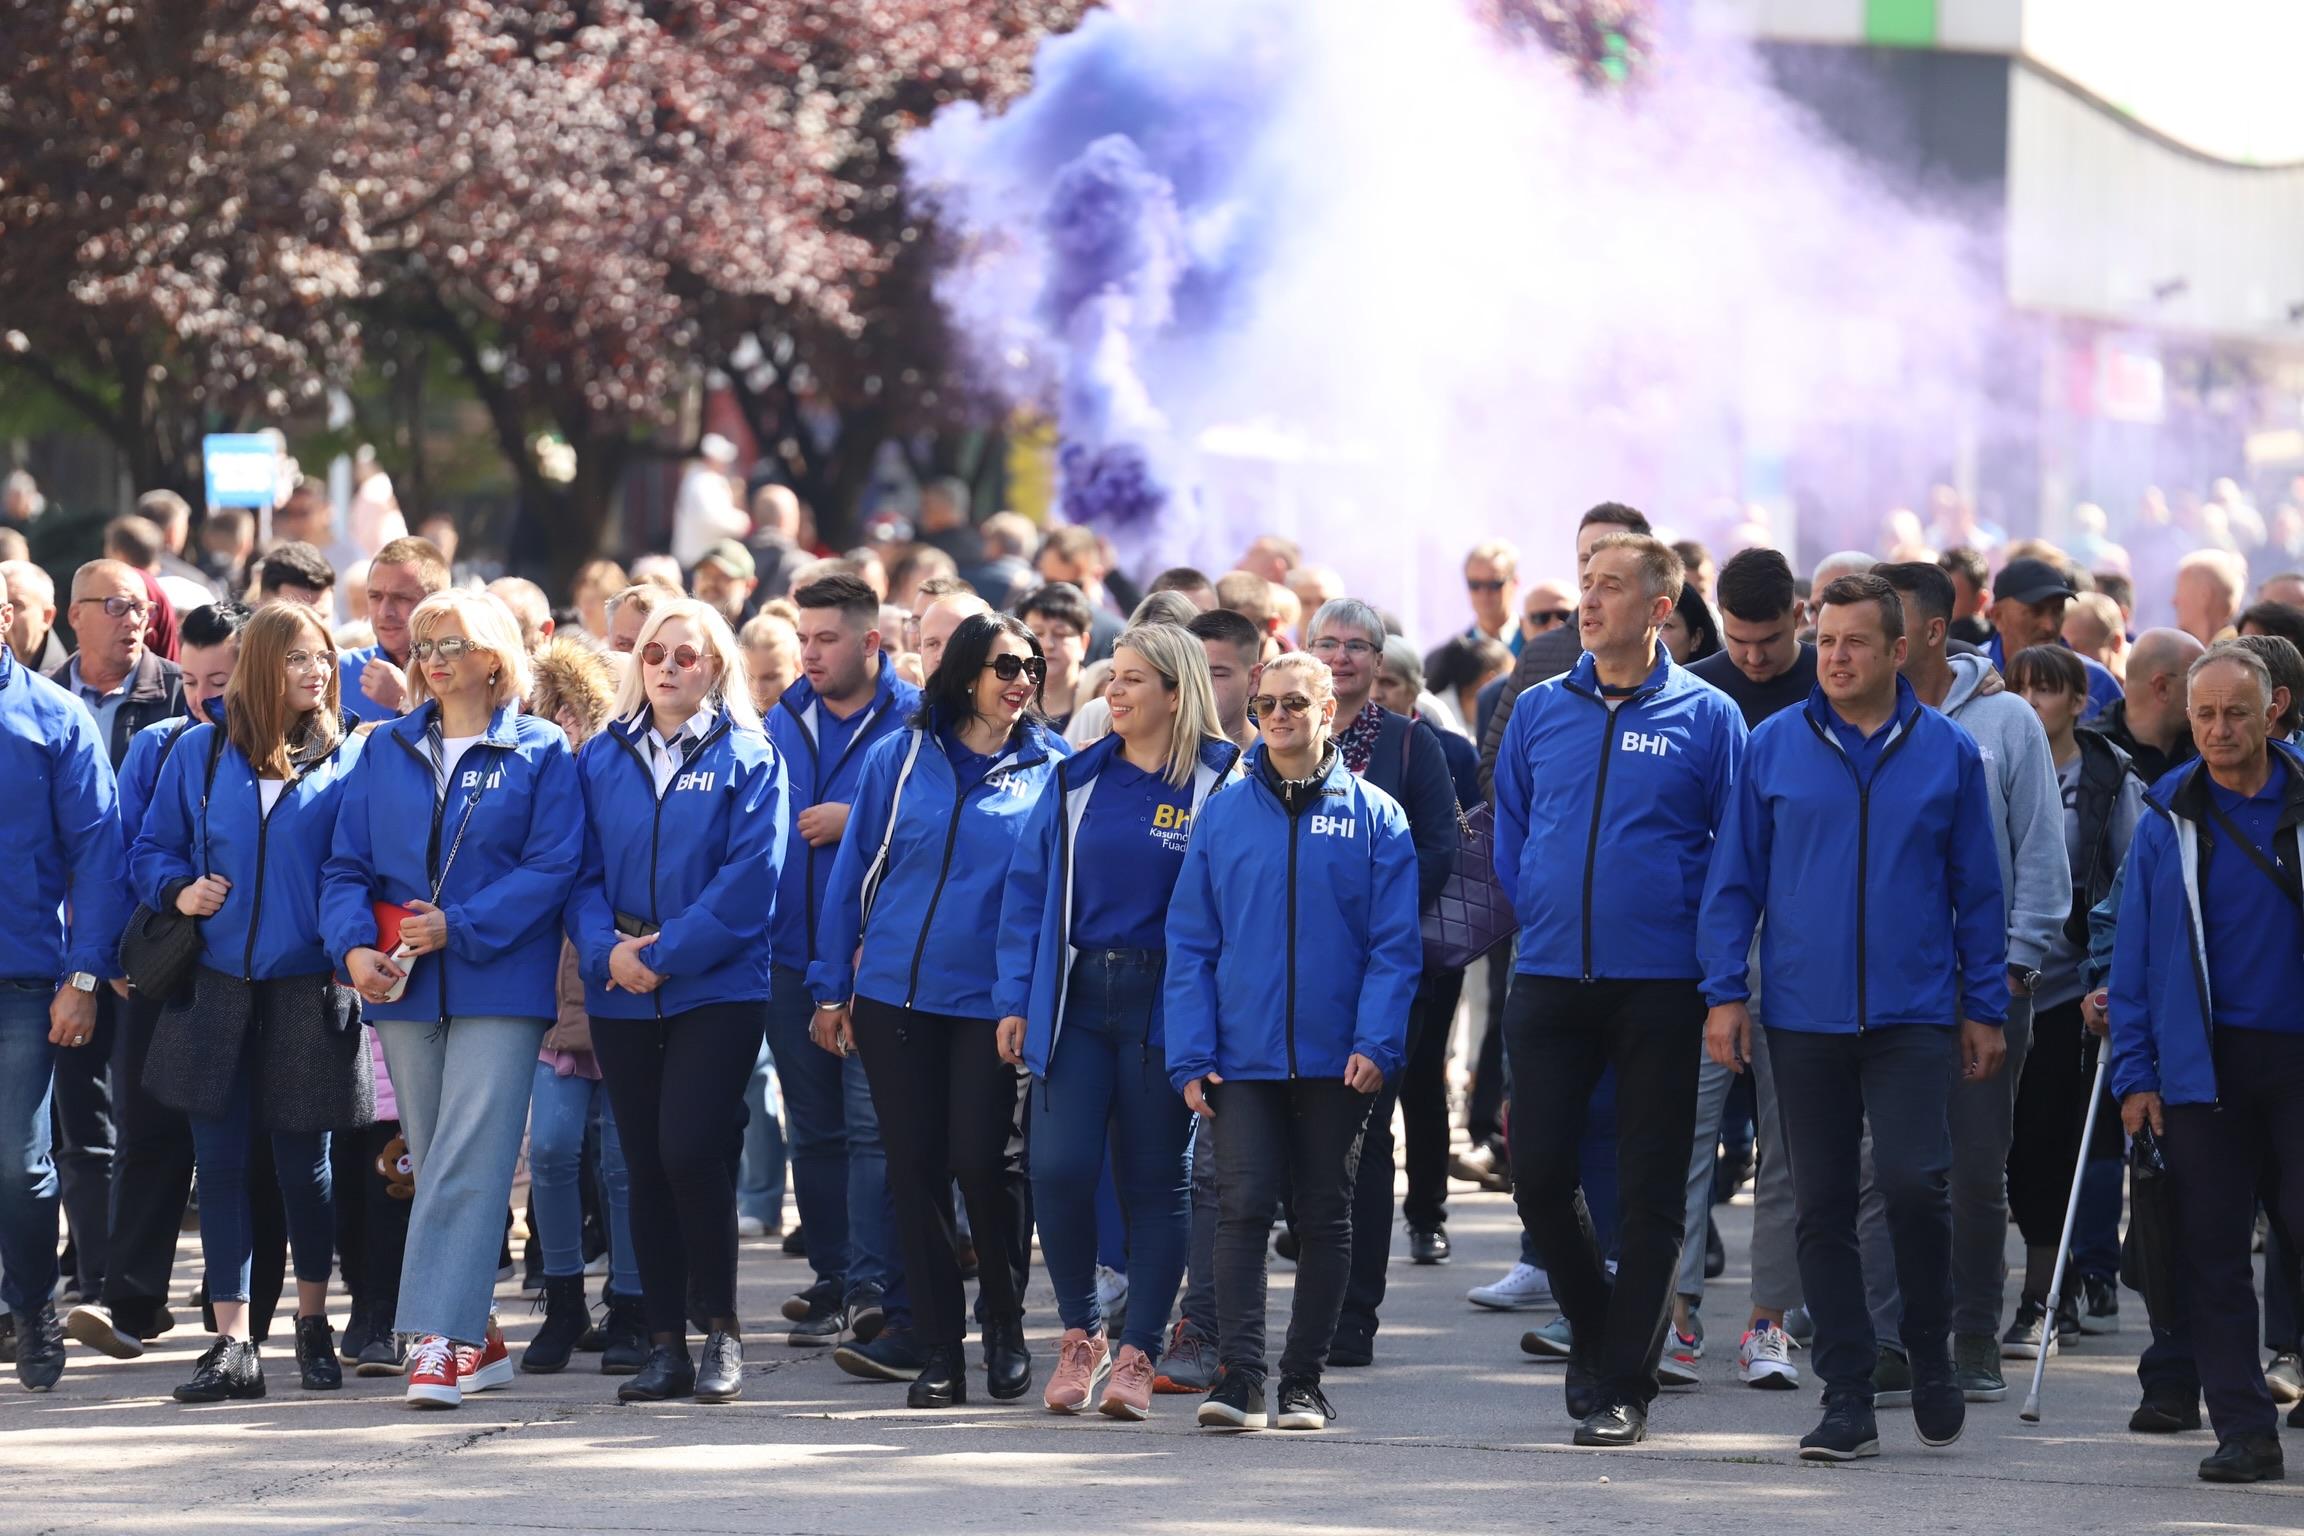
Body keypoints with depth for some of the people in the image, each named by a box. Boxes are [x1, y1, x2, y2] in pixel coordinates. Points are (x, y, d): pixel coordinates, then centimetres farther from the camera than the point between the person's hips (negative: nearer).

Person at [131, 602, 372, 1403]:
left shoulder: (348, 760, 3)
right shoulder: (201, 754, 7)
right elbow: (151, 850, 12)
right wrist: (178, 891, -8)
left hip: (308, 996, -1)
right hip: (216, 992, 1)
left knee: (304, 1162, 5)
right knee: (220, 1163, -2)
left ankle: (313, 1323, 24)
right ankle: (232, 1343, 0)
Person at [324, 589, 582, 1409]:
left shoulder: (541, 752, 1)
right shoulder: (387, 750, 12)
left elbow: (552, 867, -7)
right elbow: (348, 864, 10)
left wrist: (458, 926, -16)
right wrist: (354, 944, -9)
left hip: (497, 984, -4)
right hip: (403, 985, 5)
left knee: (467, 1162, -14)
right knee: (434, 1163, 8)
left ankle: (438, 1340, -20)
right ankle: (481, 1340, 18)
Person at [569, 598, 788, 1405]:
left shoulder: (748, 758, 0)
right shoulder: (601, 758, 11)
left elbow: (750, 877, -10)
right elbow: (582, 869, 6)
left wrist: (665, 955, -15)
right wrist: (606, 949, -12)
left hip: (718, 985, -4)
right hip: (621, 996, 4)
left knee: (688, 1149, -16)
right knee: (646, 1165, 5)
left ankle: (720, 1327, -1)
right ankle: (665, 1346, 10)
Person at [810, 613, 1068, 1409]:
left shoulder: (1050, 769, 3)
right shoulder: (899, 759, 5)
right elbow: (852, 873, 8)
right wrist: (832, 989, 7)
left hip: (991, 1002, -2)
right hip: (894, 995, 2)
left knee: (980, 1161, -9)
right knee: (914, 1168, 2)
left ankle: (1004, 1326, 14)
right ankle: (937, 1353, 10)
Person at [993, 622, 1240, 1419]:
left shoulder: (1219, 784, -2)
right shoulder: (1077, 779, 8)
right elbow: (1028, 889, 10)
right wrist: (1016, 999, 3)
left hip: (1164, 1006, -3)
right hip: (1076, 1000, 3)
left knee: (1156, 1180, 3)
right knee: (1058, 1166, -9)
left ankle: (1137, 1355, 10)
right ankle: (1079, 1333, 10)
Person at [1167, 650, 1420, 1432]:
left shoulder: (1374, 816, 2)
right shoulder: (1223, 814, 6)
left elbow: (1395, 946, -2)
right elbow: (1190, 943, 5)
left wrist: (1377, 1042, -14)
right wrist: (1190, 1055, -4)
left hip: (1336, 1062, 0)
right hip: (1243, 1058, 0)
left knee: (1326, 1216, 7)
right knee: (1244, 1206, -11)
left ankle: (1304, 1381, 14)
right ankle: (1240, 1376, -15)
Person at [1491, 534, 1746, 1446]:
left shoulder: (1707, 717, -1)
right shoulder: (1539, 711, 8)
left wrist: (1686, 920, -2)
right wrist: (1540, 914, 10)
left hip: (1660, 984, -3)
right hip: (1551, 980, 3)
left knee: (1650, 1190, 0)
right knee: (1538, 1173, 0)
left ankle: (1623, 1386, 5)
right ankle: (1595, 1327, 24)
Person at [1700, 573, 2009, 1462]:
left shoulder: (1948, 753, 4)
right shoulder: (1774, 748, 4)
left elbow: (1977, 888, 9)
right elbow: (1734, 879, 7)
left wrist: (1985, 1006, 7)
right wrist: (1725, 993, 0)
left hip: (1913, 1013, -1)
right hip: (1804, 1014, 1)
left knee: (1913, 1182, -15)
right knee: (1823, 1207, 3)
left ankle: (1931, 1358, 9)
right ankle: (1847, 1401, 9)